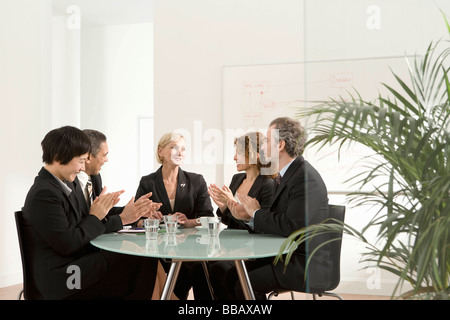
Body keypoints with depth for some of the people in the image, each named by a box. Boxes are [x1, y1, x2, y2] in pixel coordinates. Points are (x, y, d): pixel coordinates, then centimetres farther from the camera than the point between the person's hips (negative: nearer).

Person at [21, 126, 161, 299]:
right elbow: (66, 244, -21)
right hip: (60, 278, -10)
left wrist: (102, 209, -2)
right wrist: (95, 217, -10)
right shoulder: (43, 194, -18)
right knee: (142, 262, -15)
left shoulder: (62, 185, 13)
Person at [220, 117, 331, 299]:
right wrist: (248, 216, -4)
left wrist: (256, 212, -15)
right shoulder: (288, 174, 12)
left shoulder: (306, 178, -19)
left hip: (307, 265, -9)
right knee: (229, 277, -1)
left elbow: (292, 226, -28)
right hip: (285, 256, 9)